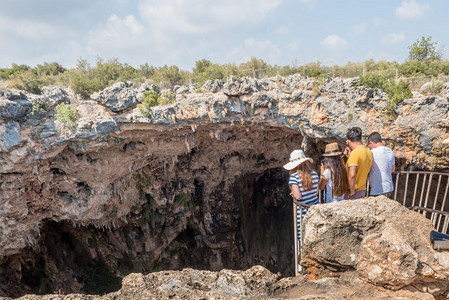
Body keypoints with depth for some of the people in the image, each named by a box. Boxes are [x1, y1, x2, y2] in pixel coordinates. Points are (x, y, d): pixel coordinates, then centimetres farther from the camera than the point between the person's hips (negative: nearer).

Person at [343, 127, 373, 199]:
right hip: (363, 190, 8)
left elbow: (352, 175, -30)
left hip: (355, 191, -8)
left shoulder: (355, 153, -21)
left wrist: (352, 192, -18)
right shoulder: (368, 151, 6)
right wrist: (349, 156, 10)